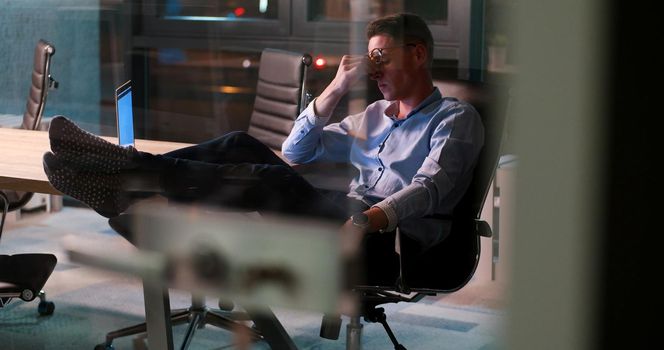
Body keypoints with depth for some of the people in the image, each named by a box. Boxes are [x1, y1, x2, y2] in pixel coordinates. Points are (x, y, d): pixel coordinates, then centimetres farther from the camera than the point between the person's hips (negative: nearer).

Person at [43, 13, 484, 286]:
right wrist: (338, 89, 13)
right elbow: (297, 150, 27)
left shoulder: (455, 118, 7)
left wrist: (369, 220, -31)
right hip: (347, 226, 7)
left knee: (275, 181, -31)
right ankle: (122, 184, -25)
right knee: (242, 146, -11)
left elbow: (429, 189, -12)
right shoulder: (375, 115, 30)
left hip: (390, 243, -7)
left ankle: (128, 175, -36)